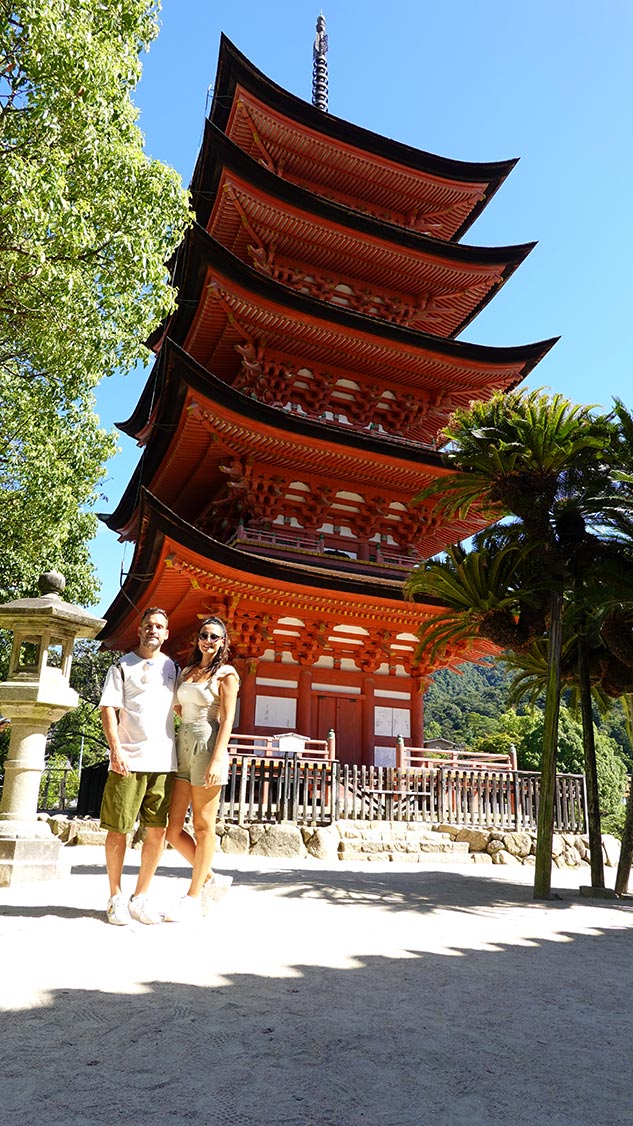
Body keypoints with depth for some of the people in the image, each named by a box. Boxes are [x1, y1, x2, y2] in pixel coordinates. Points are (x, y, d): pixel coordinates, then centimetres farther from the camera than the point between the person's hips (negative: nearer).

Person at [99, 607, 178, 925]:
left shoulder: (172, 668, 16)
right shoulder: (123, 666, 5)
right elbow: (108, 709, -3)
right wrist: (116, 749, -14)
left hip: (163, 762, 4)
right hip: (128, 760, -3)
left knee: (158, 831, 2)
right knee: (118, 830, 2)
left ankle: (140, 898, 16)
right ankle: (116, 898, 18)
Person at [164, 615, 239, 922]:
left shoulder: (226, 674, -1)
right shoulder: (186, 671, 17)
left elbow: (227, 720, -9)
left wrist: (217, 759, -17)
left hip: (207, 747, -6)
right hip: (182, 747, 7)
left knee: (203, 825, 1)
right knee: (173, 828, 4)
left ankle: (194, 897, 11)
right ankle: (211, 879, 21)